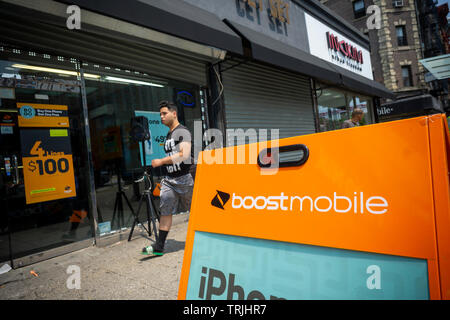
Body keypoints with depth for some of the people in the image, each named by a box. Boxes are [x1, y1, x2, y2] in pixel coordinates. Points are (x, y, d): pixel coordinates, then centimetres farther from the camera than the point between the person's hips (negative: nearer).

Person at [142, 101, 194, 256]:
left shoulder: (183, 132, -10)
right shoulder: (168, 134, 17)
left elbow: (184, 155, -23)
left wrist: (161, 161, -19)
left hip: (184, 178, -7)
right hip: (168, 180, 7)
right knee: (165, 211, 1)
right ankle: (159, 246, 3)